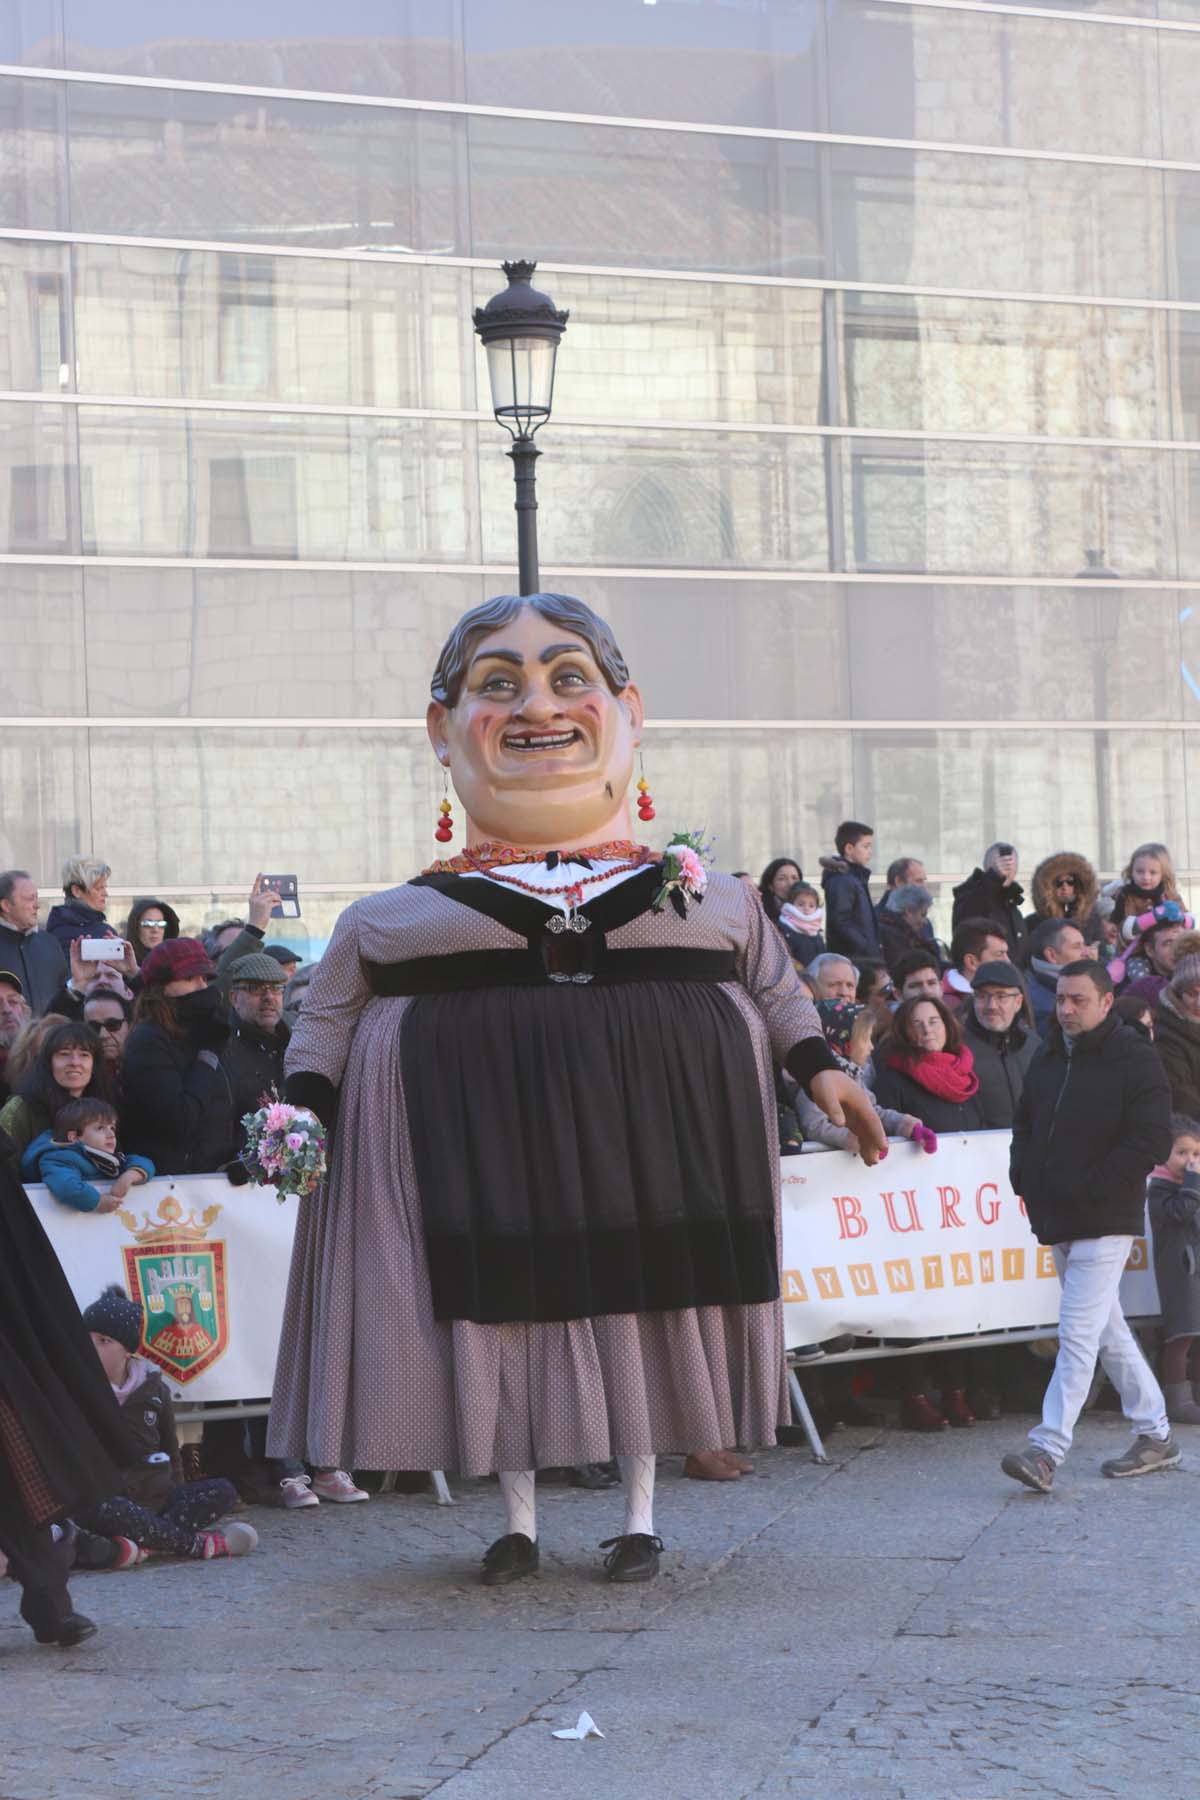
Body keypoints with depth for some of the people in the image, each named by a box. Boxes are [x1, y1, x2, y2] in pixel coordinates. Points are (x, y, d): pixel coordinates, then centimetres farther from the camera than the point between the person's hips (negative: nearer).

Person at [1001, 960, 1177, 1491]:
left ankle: (1046, 1451, -18)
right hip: (1057, 1220, 8)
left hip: (1104, 1222, -8)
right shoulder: (1047, 1058, 12)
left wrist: (1090, 1188, -17)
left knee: (1078, 1335, -13)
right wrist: (1023, 1176, 6)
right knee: (1108, 1330, 15)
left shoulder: (1136, 1062, -10)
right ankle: (1155, 1436, 25)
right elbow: (1025, 1123, 24)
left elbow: (1152, 1140, -16)